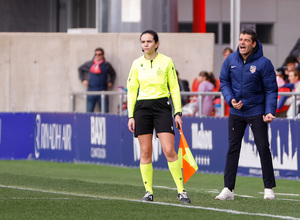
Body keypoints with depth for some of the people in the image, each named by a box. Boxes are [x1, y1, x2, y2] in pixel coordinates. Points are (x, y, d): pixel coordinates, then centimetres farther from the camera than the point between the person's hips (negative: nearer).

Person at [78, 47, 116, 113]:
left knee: (104, 112, -5)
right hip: (91, 91, 1)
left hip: (102, 91, -1)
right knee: (89, 111, -1)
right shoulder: (89, 64, 7)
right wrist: (83, 80, 13)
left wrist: (111, 82, 8)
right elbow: (80, 69, 23)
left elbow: (113, 74, 22)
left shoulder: (106, 65, 6)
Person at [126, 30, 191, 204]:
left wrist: (178, 113, -2)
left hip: (162, 106, -2)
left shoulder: (166, 62, 1)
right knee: (145, 152, 1)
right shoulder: (137, 64, 7)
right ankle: (149, 192, 8)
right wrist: (131, 116, 4)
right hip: (142, 107, 2)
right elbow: (132, 90, 10)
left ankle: (181, 191, -5)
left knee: (169, 150, -11)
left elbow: (175, 88, 4)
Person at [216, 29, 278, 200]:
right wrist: (230, 99, -10)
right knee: (233, 148, 2)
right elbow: (224, 82, 7)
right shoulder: (231, 60, -3)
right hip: (236, 112, 3)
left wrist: (270, 111, -17)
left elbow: (271, 89, -8)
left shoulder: (263, 63, -12)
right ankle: (228, 189, 4)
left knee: (263, 148, -2)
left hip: (257, 112, -3)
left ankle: (269, 188, 7)